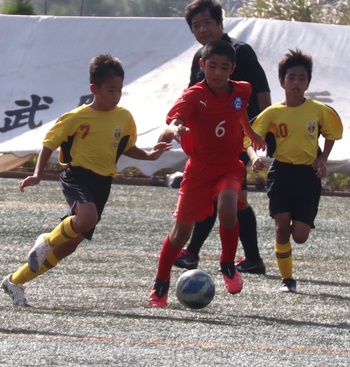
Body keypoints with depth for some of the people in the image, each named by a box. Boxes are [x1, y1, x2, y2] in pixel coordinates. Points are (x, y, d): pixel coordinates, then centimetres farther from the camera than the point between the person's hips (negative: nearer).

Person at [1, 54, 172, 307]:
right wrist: (38, 174, -10)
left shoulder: (124, 118, 7)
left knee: (70, 244, 7)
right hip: (77, 176, -6)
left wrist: (149, 155, 4)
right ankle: (47, 241, -8)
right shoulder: (78, 117, -8)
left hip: (102, 184, 6)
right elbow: (50, 143, -1)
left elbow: (127, 148, 22)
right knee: (88, 217, -38)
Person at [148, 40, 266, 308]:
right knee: (182, 228, 4)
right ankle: (160, 286, 21)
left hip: (230, 166, 2)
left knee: (227, 209, -28)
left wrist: (251, 134, 36)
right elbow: (175, 121, -33)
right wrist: (174, 130, -56)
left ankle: (228, 266, -4)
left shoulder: (242, 91, -2)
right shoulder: (194, 96, -16)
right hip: (199, 167, -2)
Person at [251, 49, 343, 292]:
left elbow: (331, 134, 15)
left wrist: (322, 159, 1)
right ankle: (287, 279, 3)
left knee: (300, 235, -6)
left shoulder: (319, 110, -1)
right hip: (281, 172, 0)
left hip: (308, 175, 0)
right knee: (282, 227, -12)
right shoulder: (273, 113, -3)